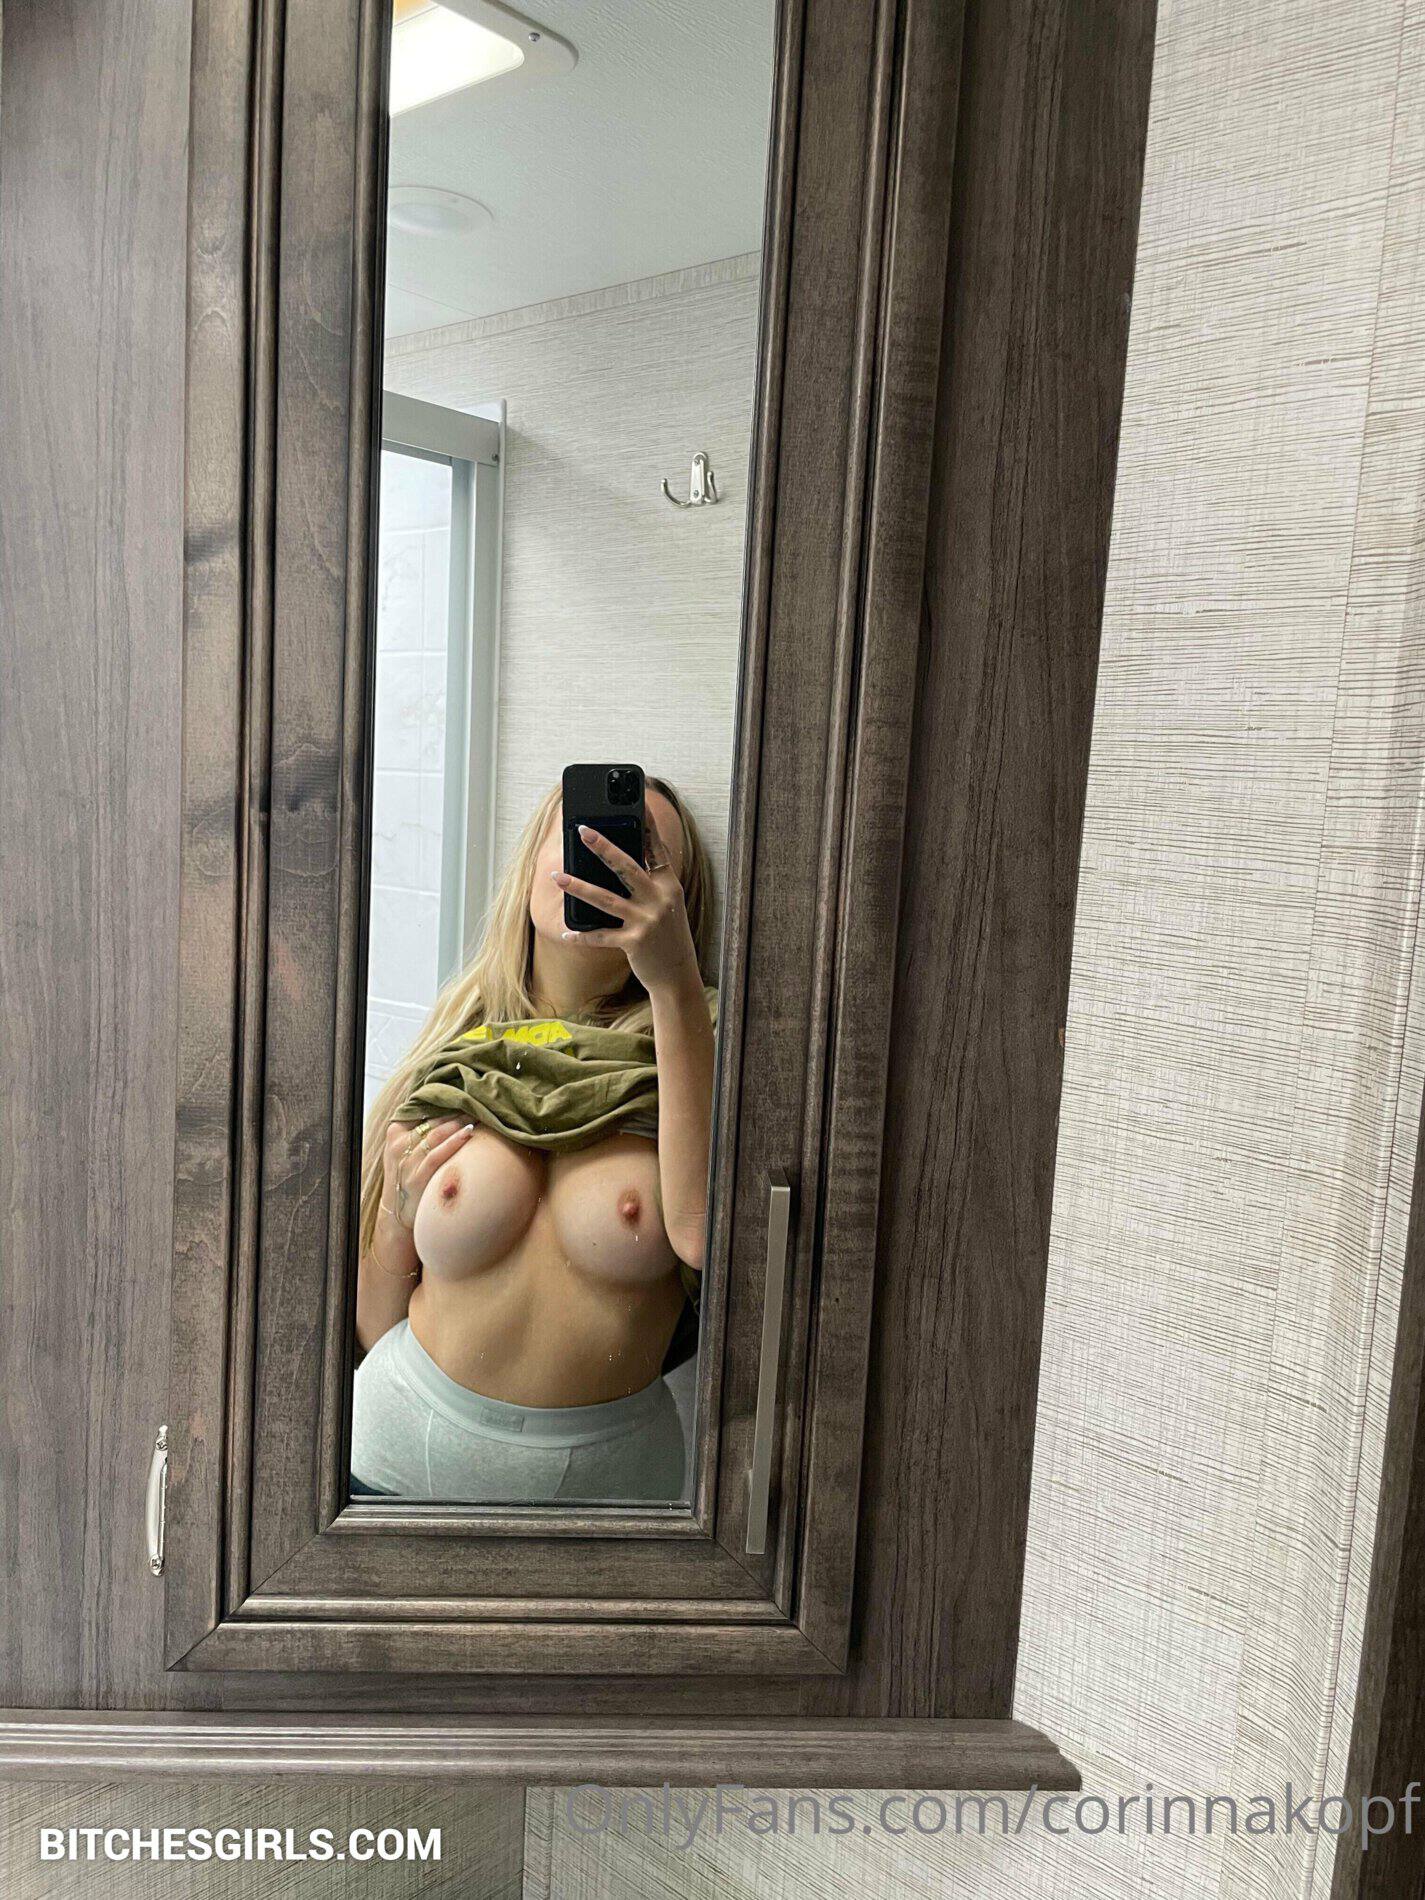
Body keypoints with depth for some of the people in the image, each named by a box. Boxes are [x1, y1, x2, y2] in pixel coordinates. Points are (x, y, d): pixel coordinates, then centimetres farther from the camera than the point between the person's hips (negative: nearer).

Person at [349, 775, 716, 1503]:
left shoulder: (693, 1050, -6)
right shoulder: (446, 1071, -2)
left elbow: (707, 1237, -28)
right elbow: (375, 1327, 5)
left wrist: (675, 984, -27)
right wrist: (399, 1212, -14)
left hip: (606, 1472, -1)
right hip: (402, 1454, 1)